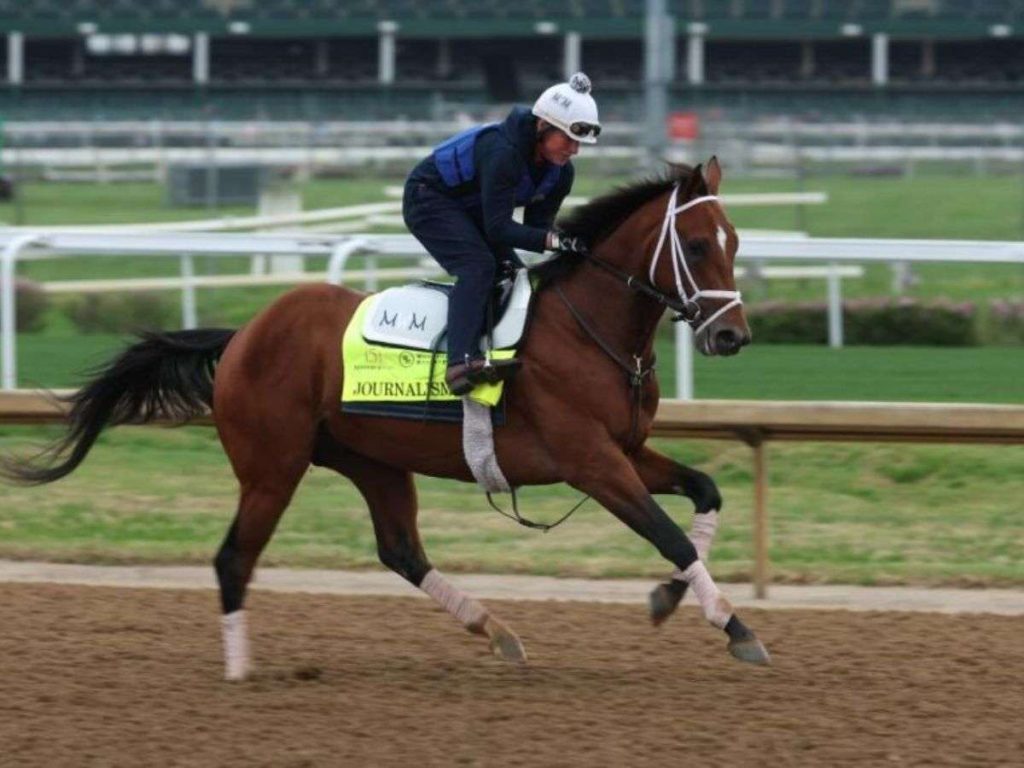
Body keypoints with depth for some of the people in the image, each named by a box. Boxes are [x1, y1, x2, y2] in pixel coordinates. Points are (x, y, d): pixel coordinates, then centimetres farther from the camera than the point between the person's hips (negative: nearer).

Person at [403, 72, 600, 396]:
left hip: (469, 212, 10)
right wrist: (556, 240, -44)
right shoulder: (503, 153, -35)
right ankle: (461, 362, -44)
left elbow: (537, 224, -4)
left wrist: (571, 246, -24)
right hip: (429, 197, -10)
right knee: (478, 265, -29)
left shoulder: (560, 172, -8)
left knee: (514, 275, 2)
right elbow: (498, 229, -36)